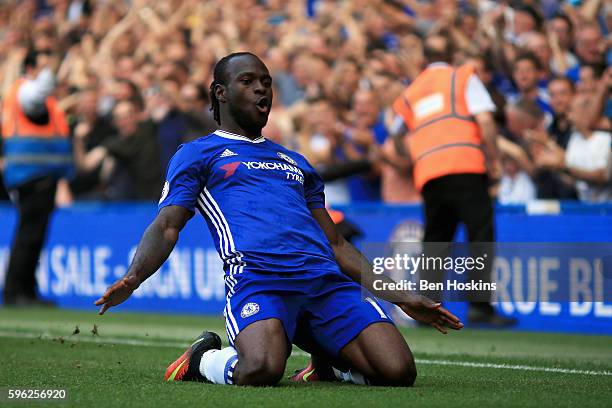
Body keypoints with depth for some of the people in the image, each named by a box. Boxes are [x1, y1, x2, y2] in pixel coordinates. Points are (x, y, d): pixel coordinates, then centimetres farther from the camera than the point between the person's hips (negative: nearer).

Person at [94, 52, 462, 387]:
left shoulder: (296, 163, 35)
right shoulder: (198, 154, 20)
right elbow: (167, 227, 8)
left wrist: (402, 296, 24)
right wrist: (133, 278, -15)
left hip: (327, 277, 5)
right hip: (256, 274, -5)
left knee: (398, 372, -19)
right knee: (261, 371, -36)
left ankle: (331, 361, 14)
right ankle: (204, 358, -1)